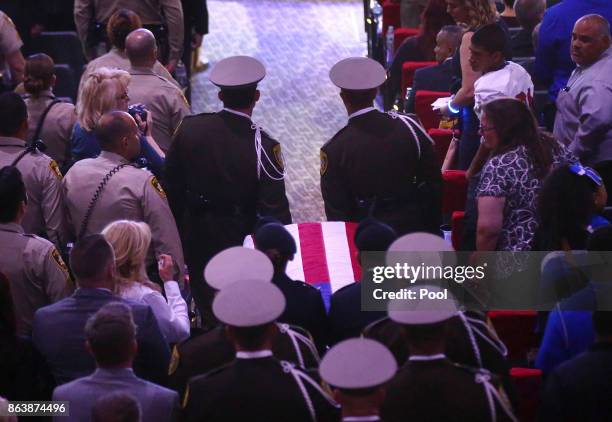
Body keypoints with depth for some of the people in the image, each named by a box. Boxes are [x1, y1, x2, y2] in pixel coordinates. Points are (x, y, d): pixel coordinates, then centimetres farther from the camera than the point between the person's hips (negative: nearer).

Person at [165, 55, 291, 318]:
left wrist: (177, 229, 13)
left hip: (196, 235, 3)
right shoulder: (262, 146, -24)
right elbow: (275, 210, -20)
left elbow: (172, 185, -1)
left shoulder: (189, 129, -12)